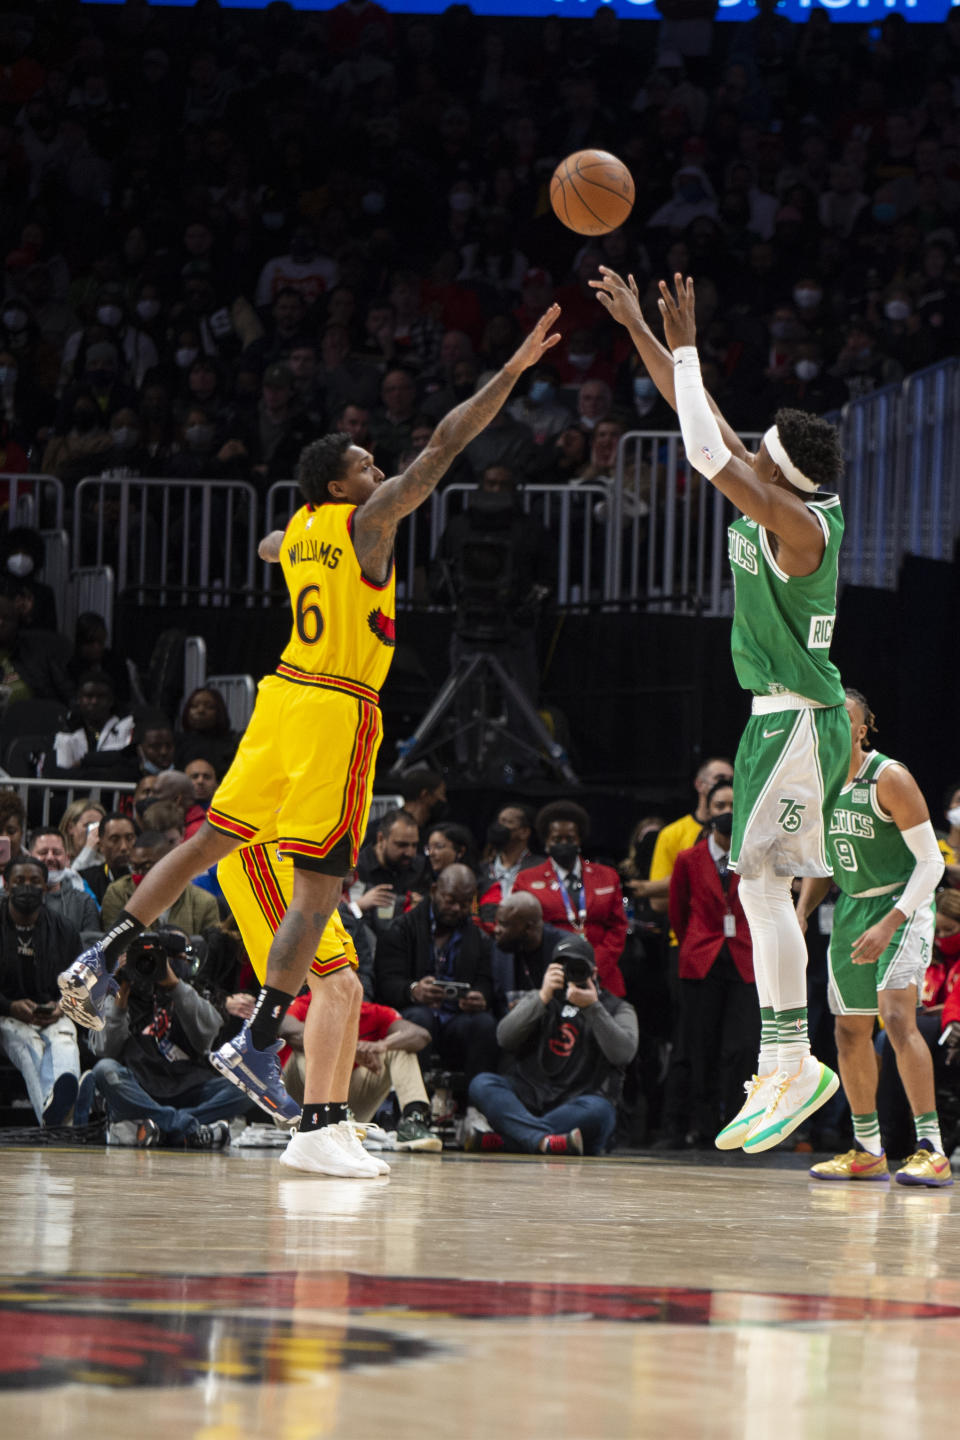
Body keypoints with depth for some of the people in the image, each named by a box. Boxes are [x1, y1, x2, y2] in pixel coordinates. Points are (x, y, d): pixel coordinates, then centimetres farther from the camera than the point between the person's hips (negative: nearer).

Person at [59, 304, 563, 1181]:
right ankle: (258, 1042, -12)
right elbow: (446, 443, -15)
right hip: (337, 712, -8)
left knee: (213, 839, 18)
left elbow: (270, 548, 39)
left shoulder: (299, 528, 13)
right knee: (320, 886, -7)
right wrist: (514, 370, -14)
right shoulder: (370, 518, -9)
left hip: (285, 695, 8)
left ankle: (105, 959, 14)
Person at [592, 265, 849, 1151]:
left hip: (798, 715, -10)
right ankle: (783, 1068, 12)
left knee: (761, 882, -15)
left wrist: (685, 349, -19)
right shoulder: (783, 502, 7)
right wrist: (639, 330, 16)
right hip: (785, 714, 10)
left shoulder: (800, 524, -18)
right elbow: (707, 425, 15)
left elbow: (708, 455, -26)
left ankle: (793, 1065, -19)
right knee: (766, 890, 10)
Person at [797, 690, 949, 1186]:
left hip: (903, 904, -7)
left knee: (897, 1016, -23)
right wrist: (801, 915, 0)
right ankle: (867, 1151, 23)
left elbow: (931, 861, -18)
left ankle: (931, 1150, -24)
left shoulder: (889, 779, -18)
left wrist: (889, 924, -26)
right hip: (851, 907, 7)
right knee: (850, 1031, 9)